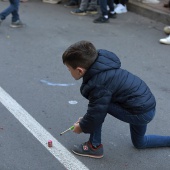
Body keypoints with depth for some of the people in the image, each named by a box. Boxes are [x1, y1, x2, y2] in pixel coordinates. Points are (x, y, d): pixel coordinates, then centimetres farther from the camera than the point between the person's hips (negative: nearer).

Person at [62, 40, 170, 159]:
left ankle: (95, 147, -1)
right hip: (146, 102, 10)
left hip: (141, 112, -10)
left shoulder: (98, 85, -28)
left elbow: (96, 112, -17)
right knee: (140, 143, 29)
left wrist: (82, 127, 2)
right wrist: (85, 119, 16)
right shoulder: (102, 65, 0)